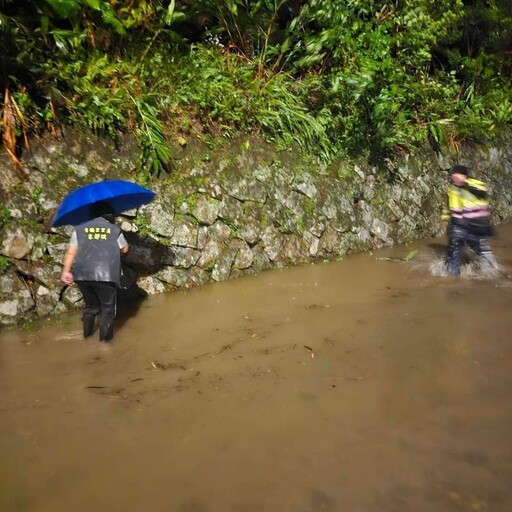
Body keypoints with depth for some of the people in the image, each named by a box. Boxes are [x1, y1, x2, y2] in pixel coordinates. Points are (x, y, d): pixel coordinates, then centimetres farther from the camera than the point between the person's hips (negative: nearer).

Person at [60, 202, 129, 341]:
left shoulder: (79, 229, 12)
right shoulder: (115, 230, 10)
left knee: (90, 306, 23)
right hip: (106, 275, -3)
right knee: (107, 308, 10)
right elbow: (124, 249, 23)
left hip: (82, 274, 3)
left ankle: (87, 334, 32)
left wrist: (66, 271, 3)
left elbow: (70, 252, 3)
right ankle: (105, 339, 9)